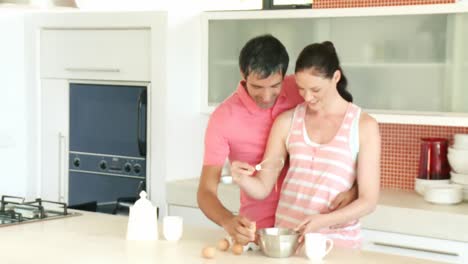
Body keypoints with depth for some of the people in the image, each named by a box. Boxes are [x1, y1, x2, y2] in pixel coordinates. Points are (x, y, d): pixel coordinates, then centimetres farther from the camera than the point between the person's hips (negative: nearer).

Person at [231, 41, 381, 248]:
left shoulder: (364, 126, -3)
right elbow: (262, 188, 4)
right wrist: (242, 179, -16)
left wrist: (322, 221, -19)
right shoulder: (286, 122, 4)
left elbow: (368, 200, -5)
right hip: (287, 237, 2)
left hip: (337, 242, -2)